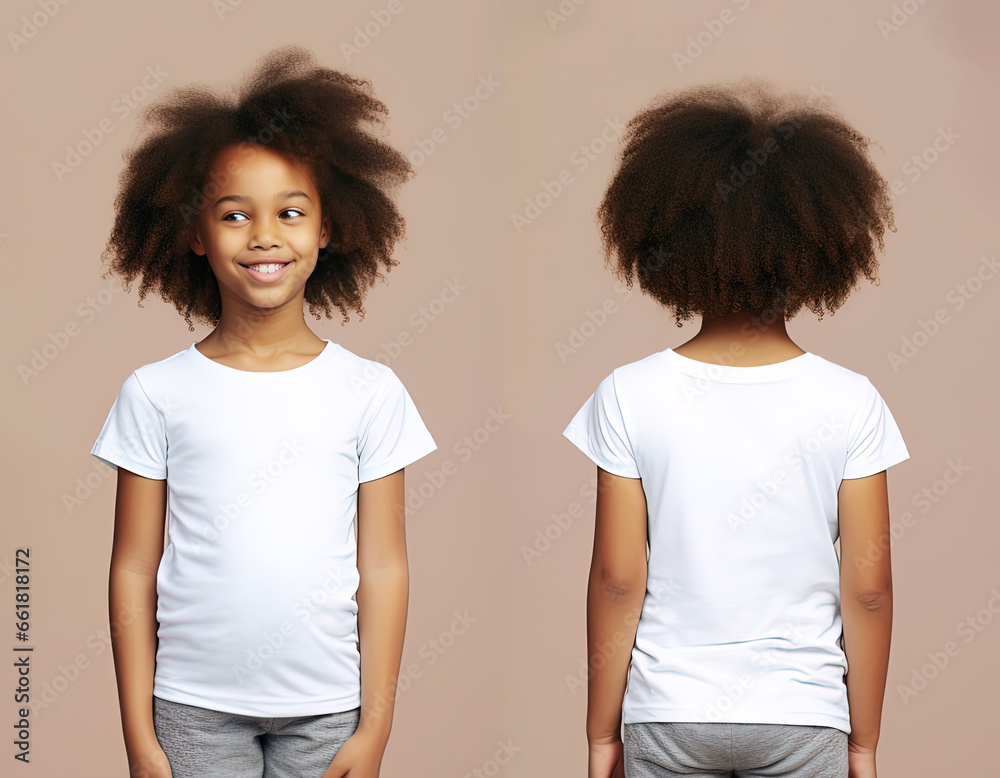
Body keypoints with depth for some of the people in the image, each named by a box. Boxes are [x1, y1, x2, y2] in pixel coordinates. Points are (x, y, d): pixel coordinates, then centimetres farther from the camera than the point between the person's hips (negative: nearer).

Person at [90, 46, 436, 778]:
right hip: (194, 709, 0)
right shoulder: (156, 394, -1)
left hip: (326, 712, 0)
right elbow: (135, 569, 1)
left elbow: (383, 567, 0)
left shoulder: (369, 391, -1)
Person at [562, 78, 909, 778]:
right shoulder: (851, 403, -9)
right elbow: (869, 588, -6)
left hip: (667, 719, 0)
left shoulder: (630, 397, -10)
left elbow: (617, 579, -8)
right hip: (804, 719, 0)